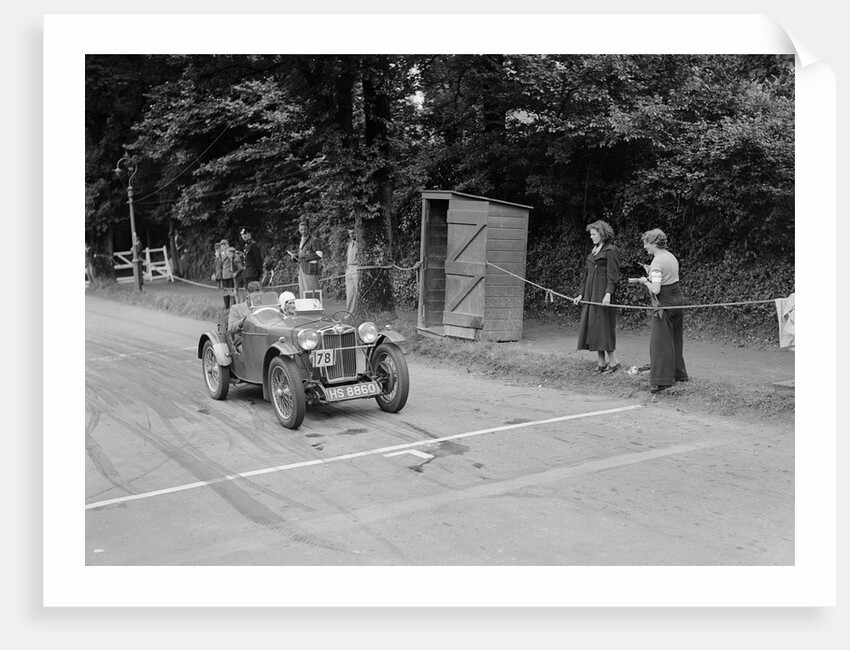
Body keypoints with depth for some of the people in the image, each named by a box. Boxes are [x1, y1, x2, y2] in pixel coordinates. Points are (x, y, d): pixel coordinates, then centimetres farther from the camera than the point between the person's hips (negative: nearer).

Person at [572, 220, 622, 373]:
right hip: (591, 294, 8)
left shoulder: (611, 251, -6)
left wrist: (608, 293, -24)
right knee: (593, 326, 6)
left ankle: (613, 361, 3)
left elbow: (613, 275, -13)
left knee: (604, 325, -6)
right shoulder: (593, 251, 19)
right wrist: (581, 294, 20)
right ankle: (601, 362, 11)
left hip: (603, 293, -8)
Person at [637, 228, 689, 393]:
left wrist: (645, 281, -6)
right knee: (674, 339, 20)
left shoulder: (657, 262, -18)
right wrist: (651, 273, 13)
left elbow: (656, 289, -24)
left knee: (660, 342, -6)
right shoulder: (671, 256, 9)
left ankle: (660, 381, -9)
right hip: (677, 299, 9)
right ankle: (679, 373, 31)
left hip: (665, 303, -9)